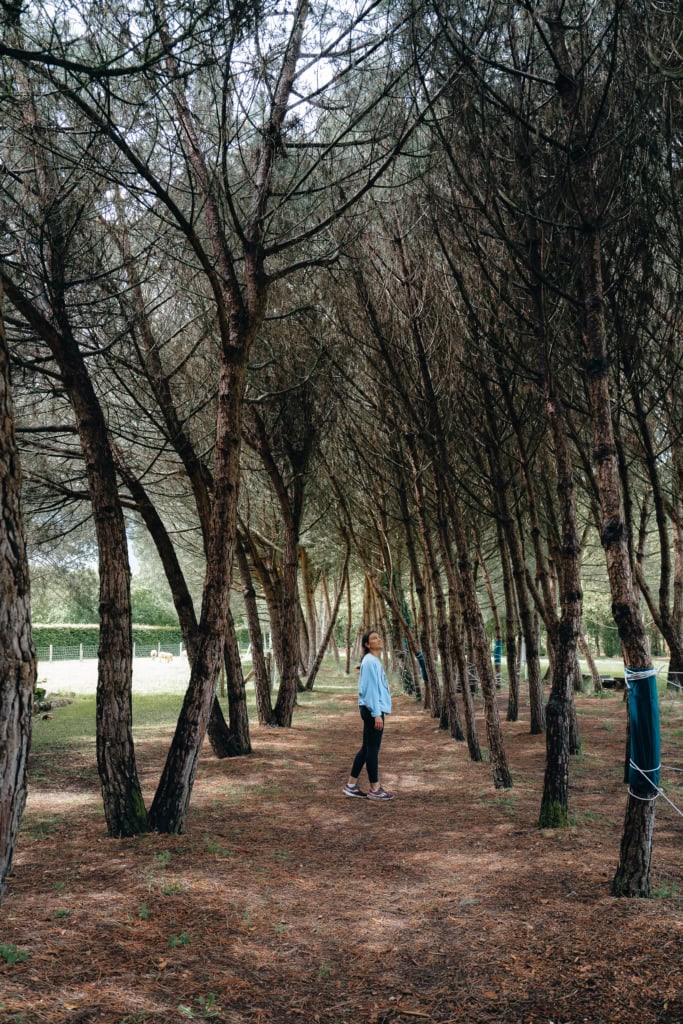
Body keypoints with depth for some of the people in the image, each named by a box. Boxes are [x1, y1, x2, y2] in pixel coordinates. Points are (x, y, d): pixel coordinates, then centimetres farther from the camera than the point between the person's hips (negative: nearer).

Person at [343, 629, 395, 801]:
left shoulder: (374, 661, 16)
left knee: (367, 748, 13)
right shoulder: (370, 662, -14)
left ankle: (351, 785, 18)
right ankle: (374, 789, 4)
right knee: (373, 749, -3)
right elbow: (371, 689, -18)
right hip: (373, 710, -10)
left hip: (373, 710, 10)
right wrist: (377, 714, -20)